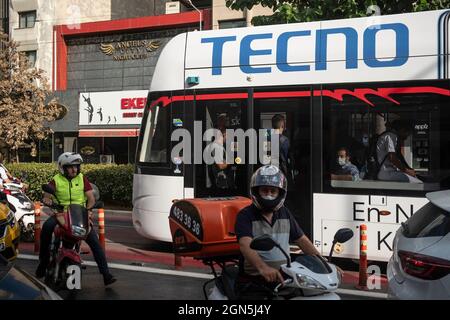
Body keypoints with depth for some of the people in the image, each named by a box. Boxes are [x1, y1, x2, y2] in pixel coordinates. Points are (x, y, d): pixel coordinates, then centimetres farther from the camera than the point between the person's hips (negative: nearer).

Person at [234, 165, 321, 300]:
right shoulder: (245, 215, -7)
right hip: (252, 283, -5)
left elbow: (302, 240, 17)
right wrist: (262, 267, -43)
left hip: (282, 279, 5)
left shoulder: (284, 213, 13)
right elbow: (246, 245, -24)